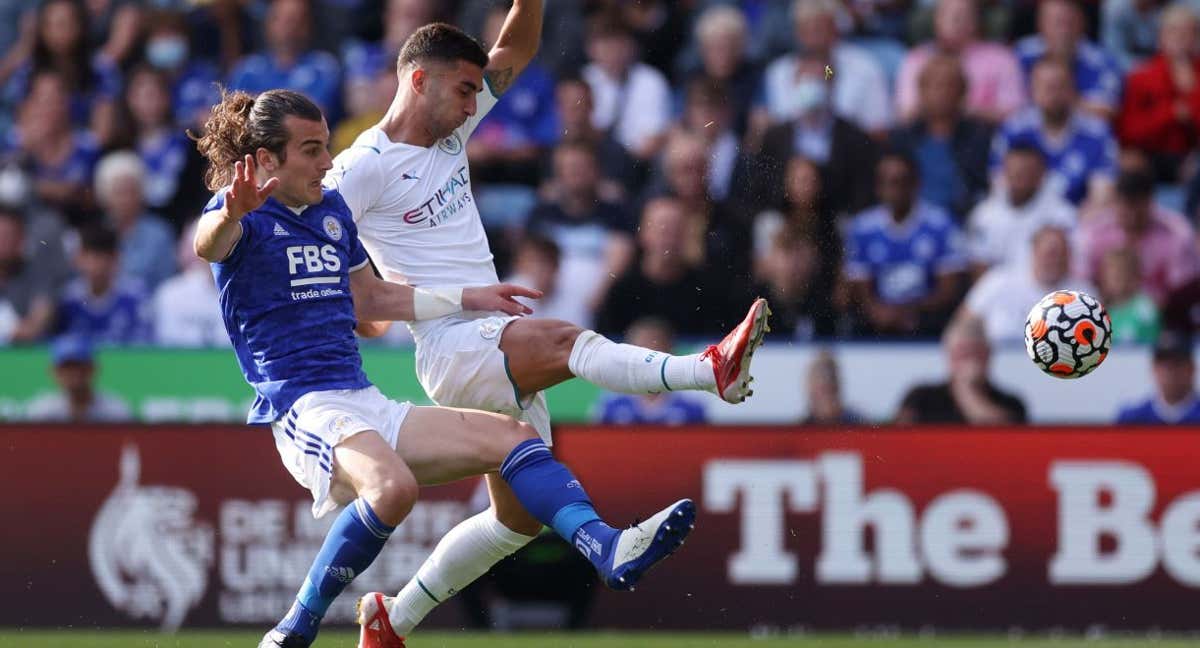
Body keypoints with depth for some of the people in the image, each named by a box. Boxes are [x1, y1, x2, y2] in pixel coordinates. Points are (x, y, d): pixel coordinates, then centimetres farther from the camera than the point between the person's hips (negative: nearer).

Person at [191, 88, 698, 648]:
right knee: (393, 486, -36)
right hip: (304, 410, -9)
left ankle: (609, 549, -16)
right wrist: (232, 214, -54)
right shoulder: (247, 211, -5)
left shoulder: (332, 209, 20)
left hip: (366, 405, 9)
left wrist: (469, 299, 36)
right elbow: (208, 245, -31)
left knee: (511, 437, -2)